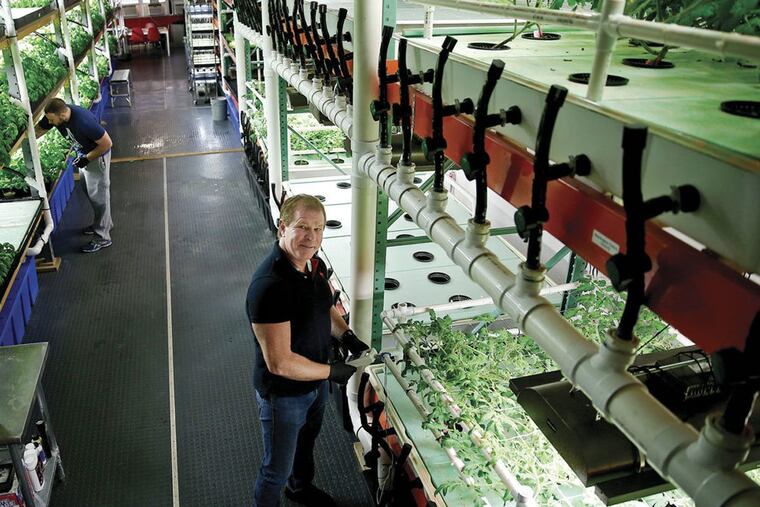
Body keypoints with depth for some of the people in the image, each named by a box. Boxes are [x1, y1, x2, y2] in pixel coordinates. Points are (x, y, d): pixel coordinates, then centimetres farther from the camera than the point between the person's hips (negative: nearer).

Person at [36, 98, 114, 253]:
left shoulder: (84, 121, -37)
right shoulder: (55, 114, -16)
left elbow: (107, 143, -28)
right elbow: (37, 131, -3)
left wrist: (86, 159, -22)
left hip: (97, 156, -8)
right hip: (83, 154, 8)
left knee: (98, 196, 0)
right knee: (91, 193, 21)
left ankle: (102, 238, 9)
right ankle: (103, 222, 40)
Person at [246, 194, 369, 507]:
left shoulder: (315, 265, -8)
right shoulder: (270, 285, -35)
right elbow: (279, 363, -33)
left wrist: (348, 337, -6)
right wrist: (333, 372, -22)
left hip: (315, 381, 9)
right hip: (283, 394, -8)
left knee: (306, 442, 34)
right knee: (277, 470, 15)